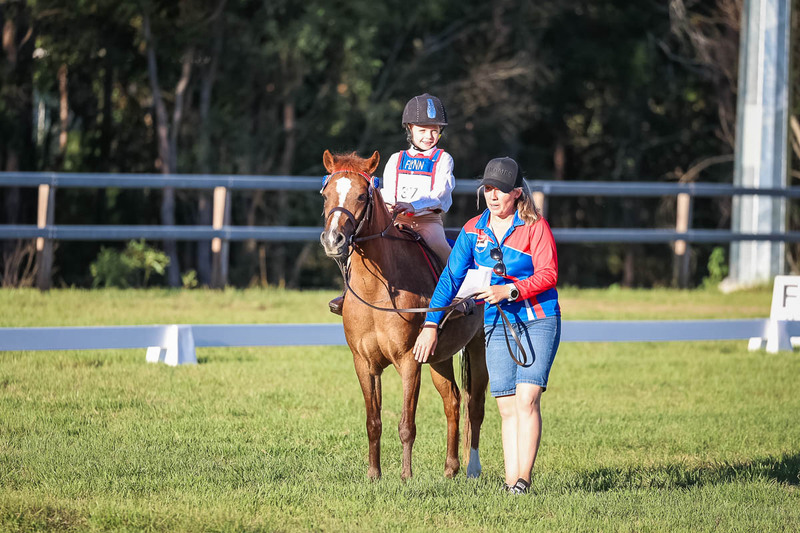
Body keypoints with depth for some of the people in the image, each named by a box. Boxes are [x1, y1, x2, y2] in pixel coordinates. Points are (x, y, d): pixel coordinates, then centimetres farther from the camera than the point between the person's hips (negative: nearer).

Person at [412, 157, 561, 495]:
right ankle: (510, 481, 2)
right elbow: (451, 277, 6)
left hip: (539, 321, -4)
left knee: (526, 400, -14)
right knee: (507, 409, 2)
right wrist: (431, 324, -2)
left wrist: (509, 290, -22)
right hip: (497, 325, 4)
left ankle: (523, 479, -15)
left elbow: (548, 274, -9)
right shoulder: (473, 231, 7)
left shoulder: (535, 226, -4)